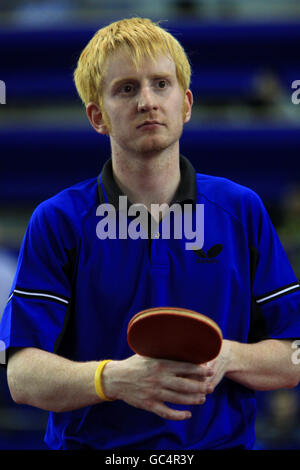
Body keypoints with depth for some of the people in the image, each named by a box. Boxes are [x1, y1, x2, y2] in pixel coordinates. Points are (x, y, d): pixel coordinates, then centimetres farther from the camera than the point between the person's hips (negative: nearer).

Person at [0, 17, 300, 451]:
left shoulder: (242, 211, 8)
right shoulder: (58, 221, 3)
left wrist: (227, 357, -11)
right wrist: (114, 379, -21)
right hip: (94, 445, -1)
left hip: (221, 440, 1)